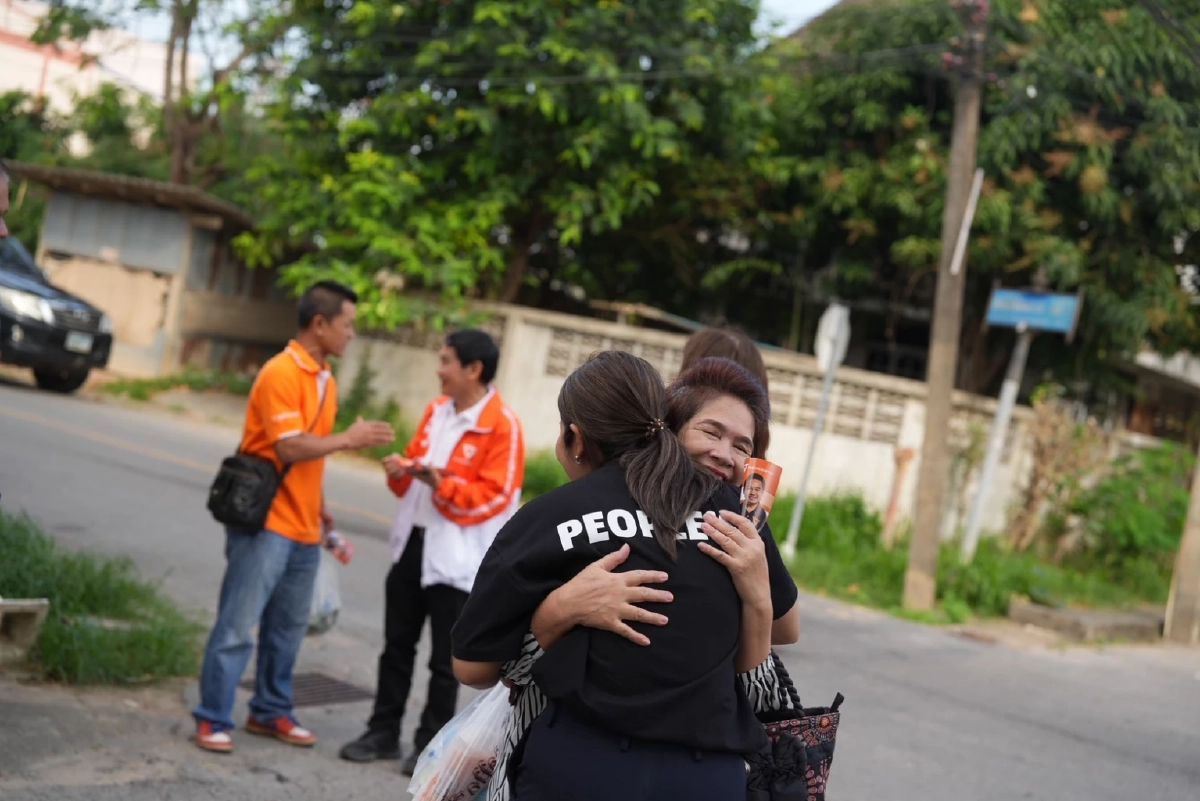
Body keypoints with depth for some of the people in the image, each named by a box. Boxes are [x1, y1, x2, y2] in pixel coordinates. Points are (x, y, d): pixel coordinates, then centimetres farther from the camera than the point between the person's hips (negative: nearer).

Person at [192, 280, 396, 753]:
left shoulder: (325, 379, 13)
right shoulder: (281, 374, -13)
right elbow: (291, 448, -21)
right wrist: (348, 439, -16)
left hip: (304, 529, 8)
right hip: (265, 524, -8)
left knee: (287, 628, 13)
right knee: (237, 626, -3)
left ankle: (271, 711, 24)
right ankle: (213, 720, 4)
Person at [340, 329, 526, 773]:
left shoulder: (502, 427, -16)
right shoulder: (436, 410, 9)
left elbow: (494, 498, -18)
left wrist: (442, 483, -28)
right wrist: (401, 470, -5)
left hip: (456, 557, -7)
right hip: (412, 542, 8)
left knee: (444, 660, 4)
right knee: (397, 647, 15)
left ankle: (431, 744, 15)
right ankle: (383, 732, 26)